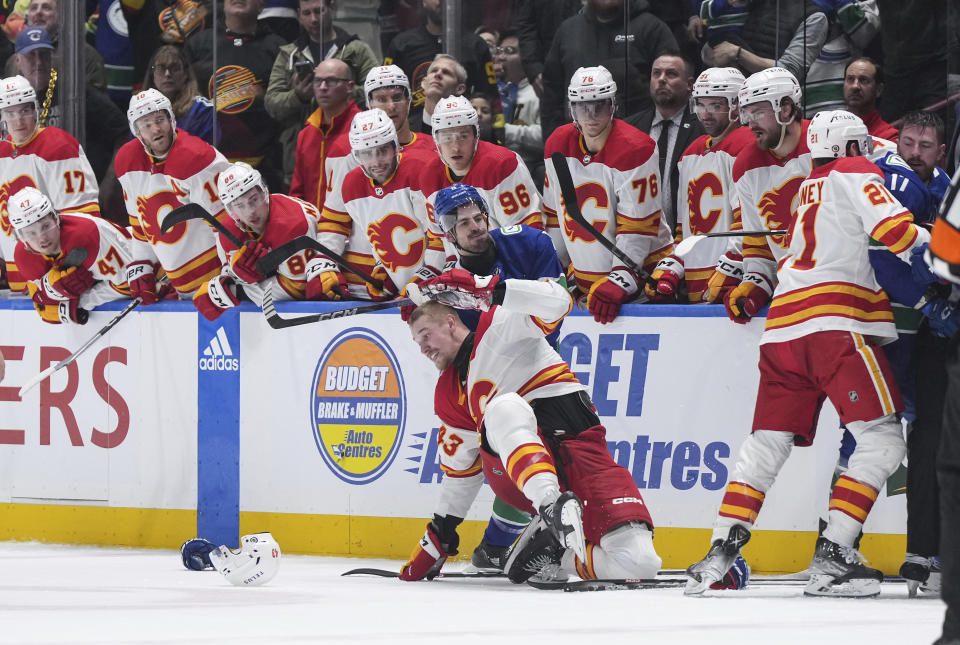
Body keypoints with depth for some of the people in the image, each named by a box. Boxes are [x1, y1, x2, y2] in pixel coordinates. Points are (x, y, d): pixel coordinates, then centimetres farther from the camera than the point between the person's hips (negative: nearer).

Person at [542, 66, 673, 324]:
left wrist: (620, 279, -25)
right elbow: (555, 216, 14)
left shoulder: (636, 149, -15)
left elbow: (637, 227, -18)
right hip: (584, 281, 6)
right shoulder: (558, 145, 4)